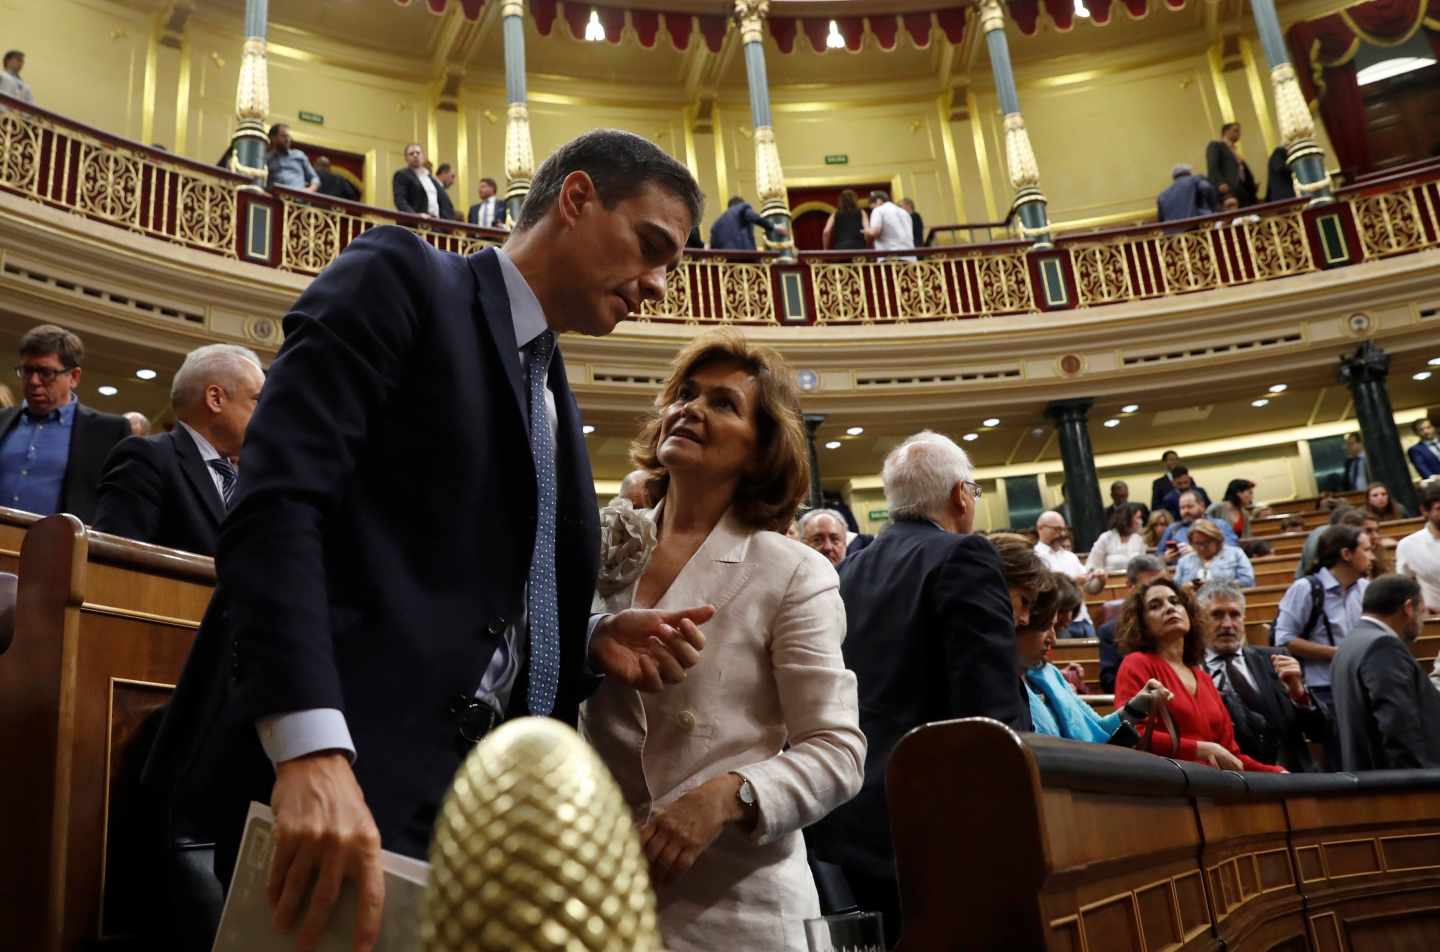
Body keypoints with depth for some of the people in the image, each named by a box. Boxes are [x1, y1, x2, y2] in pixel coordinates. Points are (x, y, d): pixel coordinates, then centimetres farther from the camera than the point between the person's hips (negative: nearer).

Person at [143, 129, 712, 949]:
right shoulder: (401, 278, -3)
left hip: (489, 800, 8)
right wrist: (312, 750, -28)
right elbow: (275, 503, -17)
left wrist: (593, 639, 2)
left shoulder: (551, 395, 21)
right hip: (344, 778, -7)